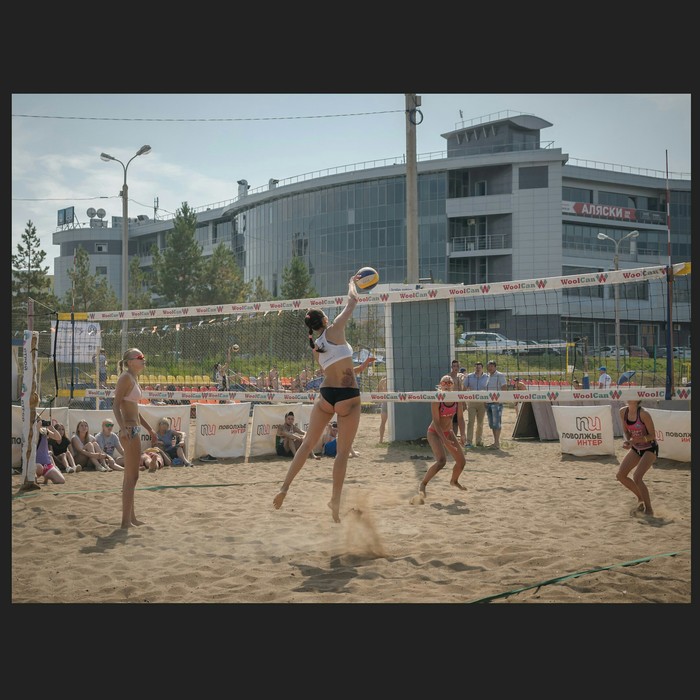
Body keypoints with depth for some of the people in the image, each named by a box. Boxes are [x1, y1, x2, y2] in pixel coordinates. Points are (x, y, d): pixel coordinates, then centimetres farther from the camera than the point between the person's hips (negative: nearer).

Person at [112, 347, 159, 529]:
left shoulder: (134, 378, 16)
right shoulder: (126, 377, -12)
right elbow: (116, 405, -20)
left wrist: (149, 429, 26)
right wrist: (123, 428, -32)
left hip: (134, 429, 10)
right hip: (129, 430, -10)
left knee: (130, 476, 16)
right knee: (131, 476, -8)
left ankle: (131, 516, 24)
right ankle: (126, 520, -6)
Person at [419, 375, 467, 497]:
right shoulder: (436, 400, -23)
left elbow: (460, 417, 3)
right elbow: (436, 422, -24)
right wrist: (445, 440, -30)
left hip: (449, 431, 6)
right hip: (435, 432, -6)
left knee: (462, 461, 6)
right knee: (441, 460, -26)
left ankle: (454, 481, 36)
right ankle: (423, 484, -10)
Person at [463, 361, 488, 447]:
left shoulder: (486, 377, 4)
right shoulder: (469, 377, 3)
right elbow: (464, 389, 6)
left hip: (482, 403, 1)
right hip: (471, 402, -1)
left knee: (480, 423, 8)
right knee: (470, 422, -8)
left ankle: (479, 441, 18)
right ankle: (469, 441, -8)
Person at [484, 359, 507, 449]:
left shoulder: (500, 376, -5)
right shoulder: (487, 377, 16)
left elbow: (504, 388, -10)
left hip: (497, 402, -8)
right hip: (488, 403, 8)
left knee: (496, 423, -10)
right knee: (491, 424, 9)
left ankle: (497, 443, -9)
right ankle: (495, 442, 15)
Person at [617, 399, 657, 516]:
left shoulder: (644, 414, -25)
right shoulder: (623, 412, -6)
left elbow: (652, 435, -20)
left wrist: (634, 440, -32)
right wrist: (627, 441, -15)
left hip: (650, 449, -7)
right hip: (636, 448, 7)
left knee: (637, 477, -21)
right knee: (620, 475, 2)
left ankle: (649, 509, -5)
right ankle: (641, 499, 23)